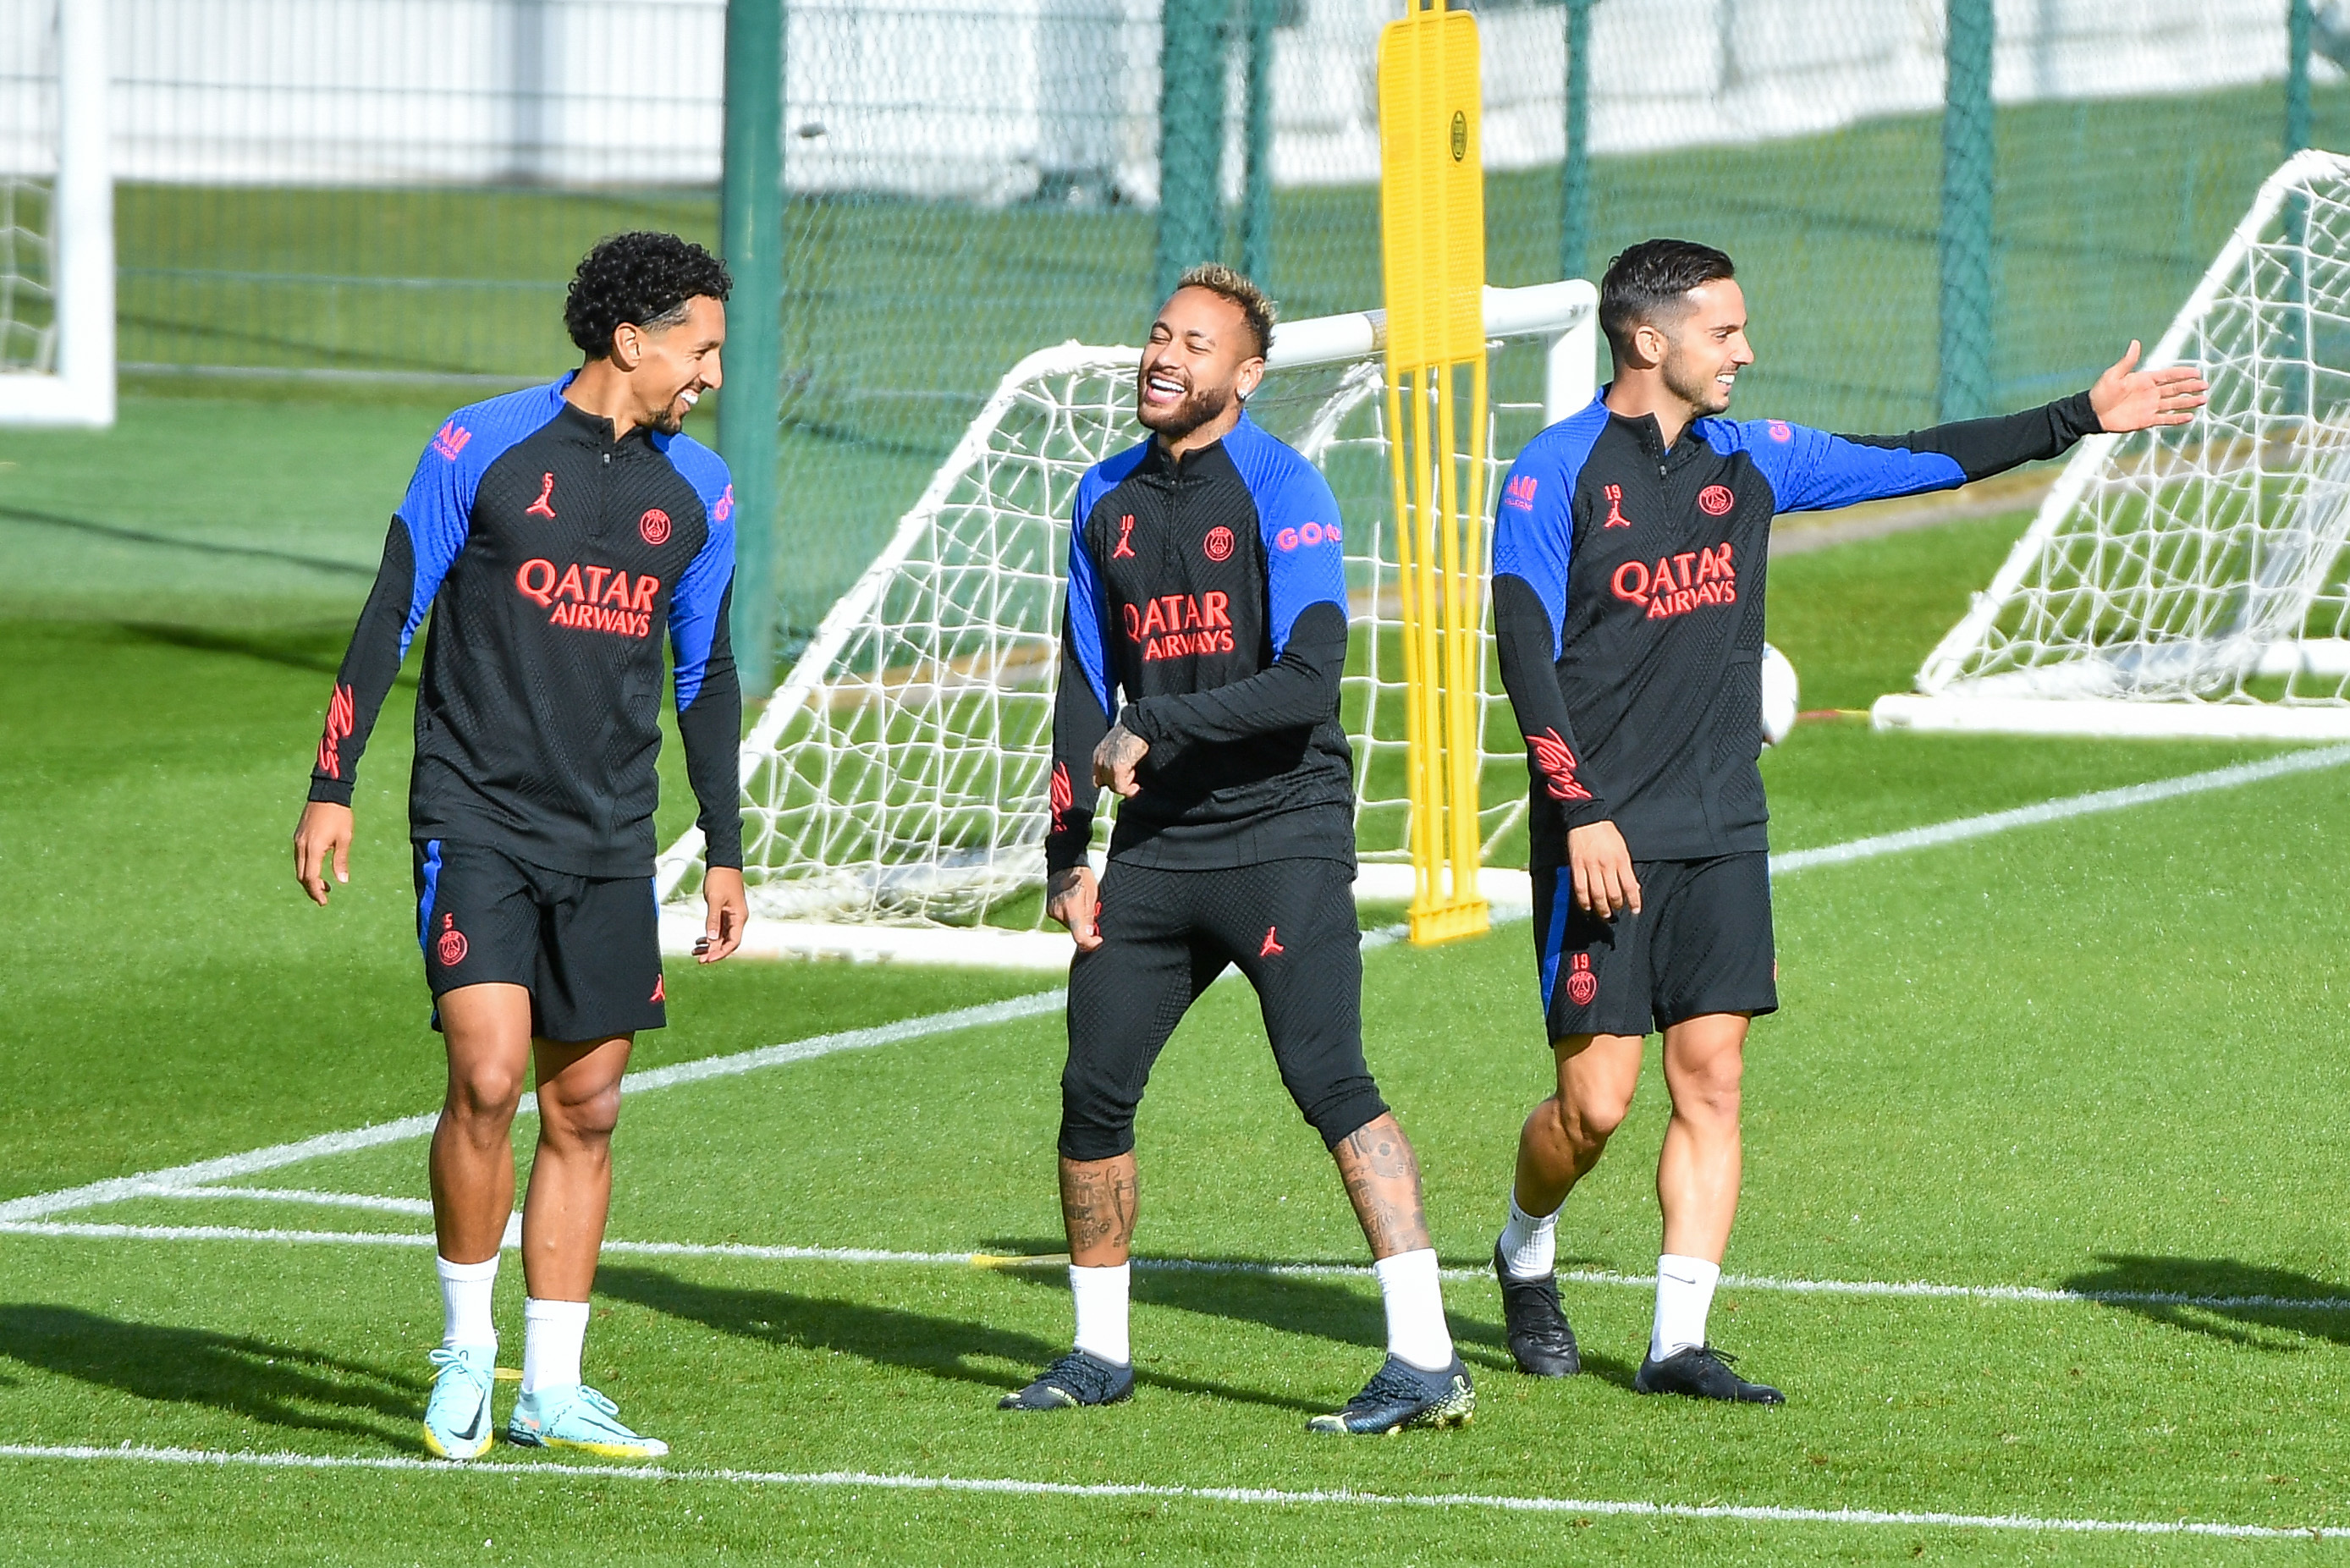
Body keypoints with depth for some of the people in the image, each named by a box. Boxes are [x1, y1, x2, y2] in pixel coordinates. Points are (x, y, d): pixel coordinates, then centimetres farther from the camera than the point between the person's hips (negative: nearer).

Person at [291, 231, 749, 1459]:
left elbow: (706, 676, 17)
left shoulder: (697, 491, 8)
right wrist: (332, 788, -3)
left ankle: (551, 1391, 13)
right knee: (488, 1077, -17)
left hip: (608, 847, 4)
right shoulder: (482, 448, -5)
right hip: (477, 821, -4)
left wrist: (724, 851, 15)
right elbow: (389, 617, 0)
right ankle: (464, 1354, 0)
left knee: (583, 1111, 4)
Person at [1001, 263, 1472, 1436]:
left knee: (1330, 1082, -16)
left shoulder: (1280, 491, -9)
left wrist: (1153, 731, -17)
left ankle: (1427, 1361, -18)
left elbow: (1308, 680, -18)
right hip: (1156, 848, 7)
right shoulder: (1108, 499, 12)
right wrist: (1066, 853, 11)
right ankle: (1098, 1354, 21)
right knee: (1095, 1090, 5)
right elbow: (1085, 685, 17)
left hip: (1282, 840, -7)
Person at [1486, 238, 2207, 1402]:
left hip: (1721, 828, 5)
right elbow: (1524, 649, -11)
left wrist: (2080, 420, 17)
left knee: (1711, 1077, -2)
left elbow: (1915, 462, 18)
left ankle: (1678, 1343, -1)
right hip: (1603, 836, -5)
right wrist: (1581, 813, -19)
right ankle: (1525, 1254, 25)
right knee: (1595, 1100, -5)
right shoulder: (1557, 473, -7)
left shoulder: (1746, 460, 10)